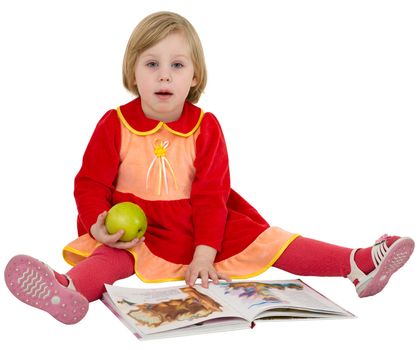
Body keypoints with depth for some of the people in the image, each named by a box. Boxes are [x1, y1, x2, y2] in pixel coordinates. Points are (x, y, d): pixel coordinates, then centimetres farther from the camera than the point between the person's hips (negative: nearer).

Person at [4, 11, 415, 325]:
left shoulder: (206, 127, -2)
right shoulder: (114, 124, -5)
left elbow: (211, 196, -4)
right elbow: (91, 183, -3)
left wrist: (204, 254, -15)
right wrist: (97, 225, -25)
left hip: (199, 232, 2)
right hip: (133, 237, -1)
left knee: (263, 240, -10)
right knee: (107, 261, -34)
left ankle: (357, 264, -17)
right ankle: (69, 290, -65)